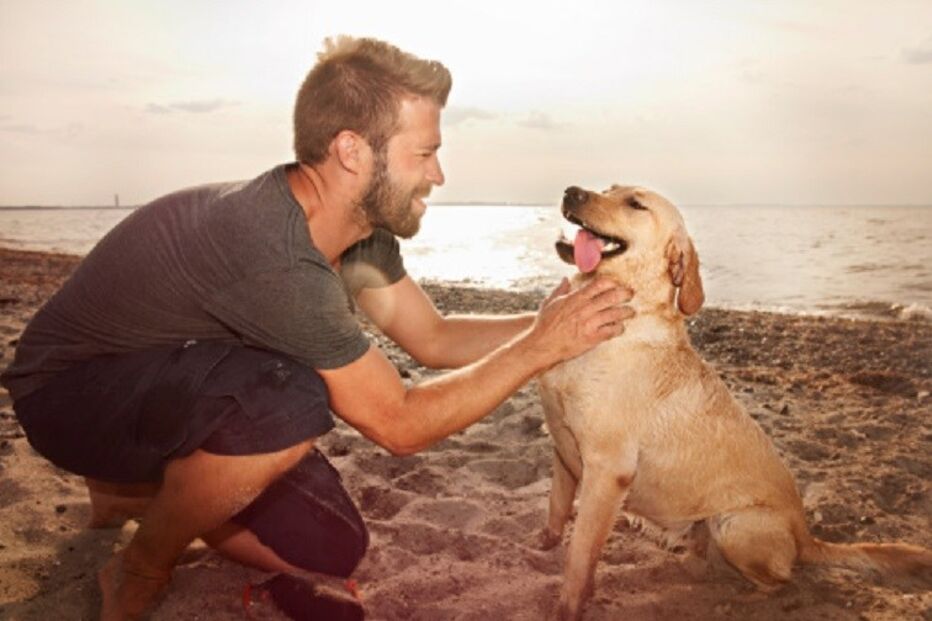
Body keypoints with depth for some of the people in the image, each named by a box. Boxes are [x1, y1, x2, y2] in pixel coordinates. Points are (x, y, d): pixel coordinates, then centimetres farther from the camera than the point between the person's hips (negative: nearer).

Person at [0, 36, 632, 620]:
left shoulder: (359, 224, -9)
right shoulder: (273, 255, -36)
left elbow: (432, 337, 2)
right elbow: (401, 423, -28)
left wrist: (544, 321, -11)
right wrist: (541, 347, -24)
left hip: (186, 388, 7)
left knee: (334, 551, 1)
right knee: (293, 402, -36)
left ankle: (140, 491, 21)